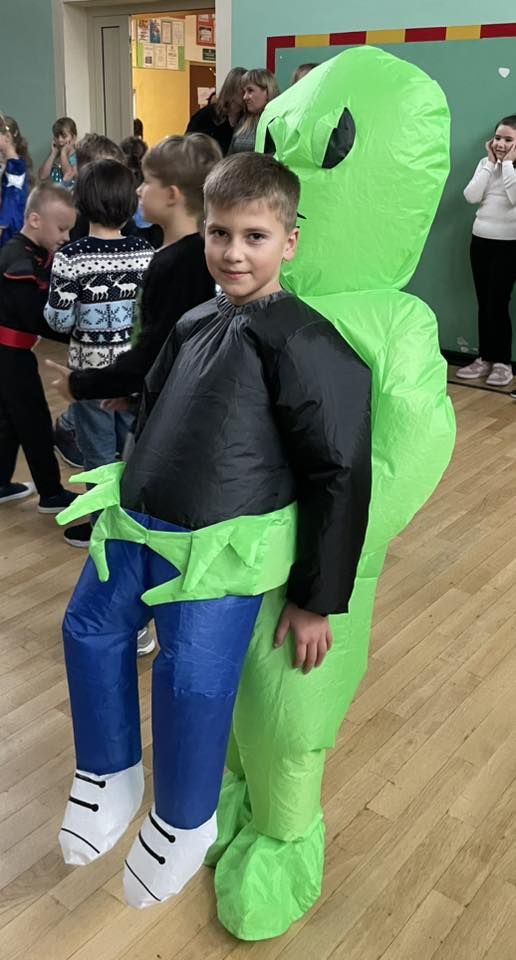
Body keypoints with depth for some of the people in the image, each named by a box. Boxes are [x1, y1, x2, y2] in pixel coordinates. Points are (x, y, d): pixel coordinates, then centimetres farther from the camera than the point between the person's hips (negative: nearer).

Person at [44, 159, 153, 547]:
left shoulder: (70, 257, -17)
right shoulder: (146, 253, -7)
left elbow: (60, 320, -14)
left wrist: (50, 301, 6)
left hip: (91, 368, -3)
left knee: (99, 451, 10)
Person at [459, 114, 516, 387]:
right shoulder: (486, 163, 9)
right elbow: (471, 196, -5)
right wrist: (491, 162, -6)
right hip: (480, 240, 5)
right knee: (484, 303, 6)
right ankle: (484, 358, 14)